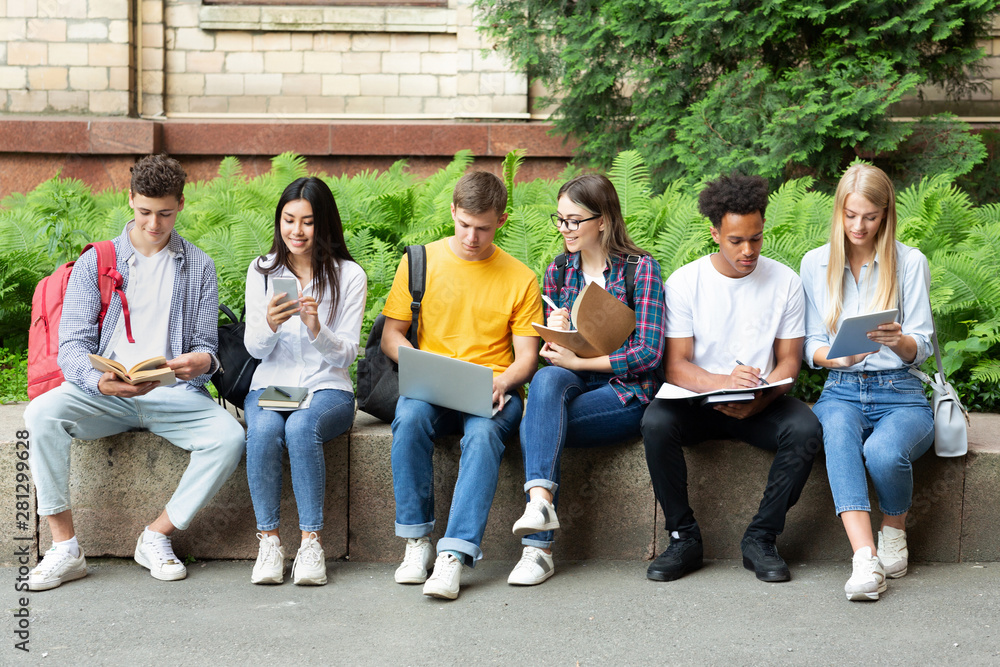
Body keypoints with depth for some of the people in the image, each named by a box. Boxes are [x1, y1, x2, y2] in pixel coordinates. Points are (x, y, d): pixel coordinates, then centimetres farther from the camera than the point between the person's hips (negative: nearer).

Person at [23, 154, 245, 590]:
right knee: (42, 413, -30)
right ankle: (65, 547, -22)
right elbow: (72, 345, 0)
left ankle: (157, 537, -11)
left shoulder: (198, 267, 13)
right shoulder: (95, 263, 8)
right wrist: (100, 381, -24)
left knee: (229, 437, -29)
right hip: (104, 393, 0)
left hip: (175, 394, 1)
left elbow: (207, 343, 10)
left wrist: (202, 361, -18)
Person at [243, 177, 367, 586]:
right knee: (264, 429, -33)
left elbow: (346, 354, -2)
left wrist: (317, 329, -22)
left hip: (327, 389, -2)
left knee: (301, 426, -36)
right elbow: (254, 349, 4)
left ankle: (311, 542, -30)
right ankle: (268, 541, -24)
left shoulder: (349, 276, 1)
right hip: (270, 385, 2)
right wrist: (269, 325, -19)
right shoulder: (261, 271, 8)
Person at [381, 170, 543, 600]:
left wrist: (503, 381, -16)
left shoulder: (520, 278, 9)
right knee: (410, 417, -35)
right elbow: (391, 336, 9)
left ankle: (454, 554, -42)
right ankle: (416, 540, -25)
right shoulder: (420, 262, 9)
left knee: (483, 433, -36)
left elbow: (526, 357, 6)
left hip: (492, 393, -1)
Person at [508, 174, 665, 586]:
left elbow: (649, 352, -9)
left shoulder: (640, 268, -1)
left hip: (625, 392, -4)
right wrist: (556, 333, -8)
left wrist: (577, 361, -13)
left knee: (533, 428, -29)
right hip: (569, 384, 4)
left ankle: (538, 547, -30)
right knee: (546, 379, -33)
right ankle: (540, 498, -43)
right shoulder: (558, 272, 14)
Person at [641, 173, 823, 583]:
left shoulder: (784, 282, 2)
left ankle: (761, 538, -16)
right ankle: (684, 538, -16)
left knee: (805, 429, -30)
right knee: (656, 422, -32)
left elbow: (788, 361, 2)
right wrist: (722, 382, -28)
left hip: (761, 406, 1)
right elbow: (676, 366, -6)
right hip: (698, 402, -1)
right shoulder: (684, 282, -2)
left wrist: (757, 400, -20)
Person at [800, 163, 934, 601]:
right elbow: (811, 345, 11)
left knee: (883, 451, -35)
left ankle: (894, 530, -1)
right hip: (841, 389, 1)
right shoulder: (815, 264, 10)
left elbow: (920, 348, 1)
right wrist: (836, 357, -13)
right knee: (838, 433, -36)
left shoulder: (911, 262, 4)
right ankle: (865, 559, -46)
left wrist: (898, 340, -23)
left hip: (900, 391, -1)